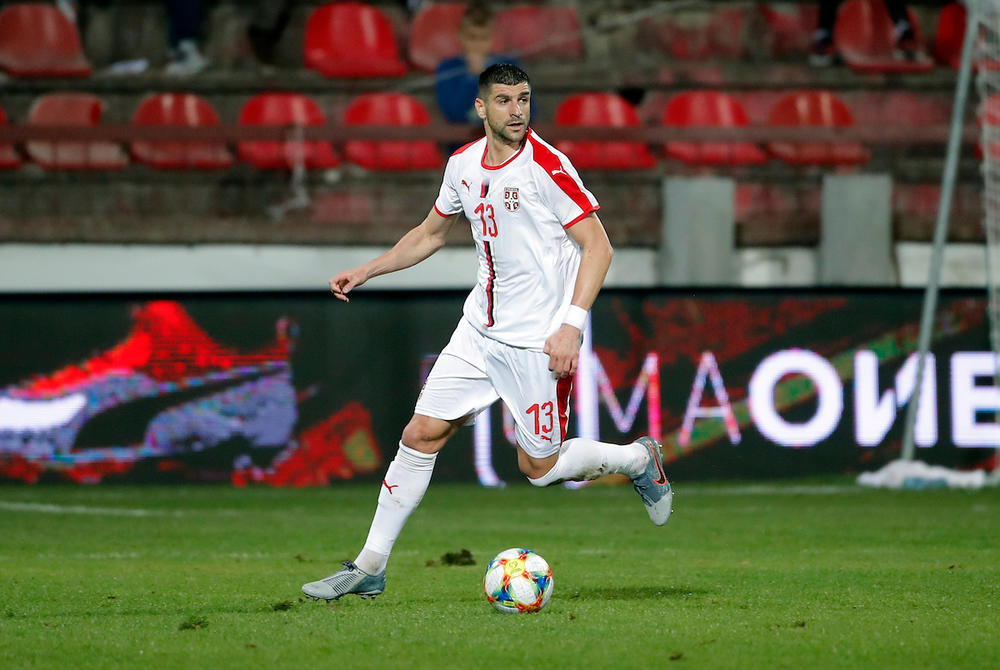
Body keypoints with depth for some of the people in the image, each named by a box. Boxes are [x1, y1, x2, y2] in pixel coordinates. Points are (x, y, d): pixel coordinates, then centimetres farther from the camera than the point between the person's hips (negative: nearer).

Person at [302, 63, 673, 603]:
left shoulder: (546, 166, -15)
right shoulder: (464, 164, 5)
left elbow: (598, 246, -14)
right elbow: (430, 234, 23)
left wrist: (571, 325, -22)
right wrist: (364, 272, 16)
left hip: (538, 342, -6)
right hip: (480, 330, 6)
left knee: (539, 467, 1)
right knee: (420, 435, 0)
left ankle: (637, 459, 27)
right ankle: (369, 568, 6)